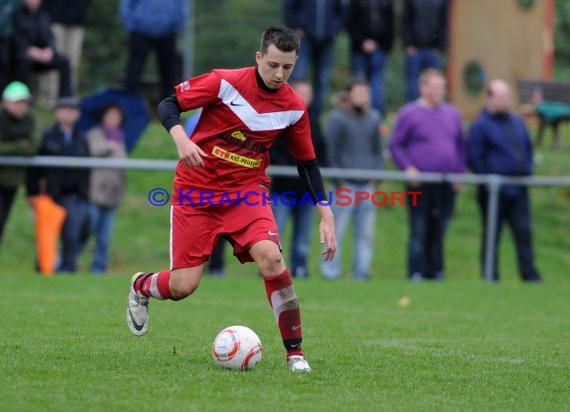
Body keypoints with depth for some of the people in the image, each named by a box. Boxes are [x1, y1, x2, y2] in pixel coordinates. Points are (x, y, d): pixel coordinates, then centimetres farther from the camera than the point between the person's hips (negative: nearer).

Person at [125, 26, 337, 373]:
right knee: (182, 287, -5)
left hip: (247, 191, 2)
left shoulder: (294, 108, -3)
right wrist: (181, 139, -29)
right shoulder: (225, 82, -13)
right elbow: (169, 105, -9)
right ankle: (140, 286, 33)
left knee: (271, 258, -26)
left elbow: (307, 162, 8)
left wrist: (326, 214, 0)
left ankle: (295, 352, -15)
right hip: (197, 190, -2)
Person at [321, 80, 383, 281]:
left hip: (367, 183, 5)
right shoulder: (337, 118, -1)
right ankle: (330, 271, 0)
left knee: (366, 233, 3)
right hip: (345, 183, -5)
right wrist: (339, 182, -7)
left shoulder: (373, 118, 13)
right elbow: (332, 151, -2)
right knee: (336, 230, -6)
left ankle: (361, 272, 7)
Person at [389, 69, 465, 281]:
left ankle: (436, 271, 12)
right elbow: (395, 145, 0)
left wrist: (459, 173, 9)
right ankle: (416, 273, -2)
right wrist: (408, 168, -11)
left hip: (447, 184, 4)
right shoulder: (409, 113, 0)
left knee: (439, 231, 7)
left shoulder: (451, 114, 14)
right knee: (419, 231, -4)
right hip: (420, 183, -4)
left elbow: (461, 146, 19)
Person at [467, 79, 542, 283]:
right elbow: (474, 157, -10)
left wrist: (527, 172, 11)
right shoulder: (481, 125, -6)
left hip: (518, 190, 5)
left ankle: (529, 274, 3)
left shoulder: (517, 122, 15)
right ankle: (491, 276, 6)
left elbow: (528, 149, 23)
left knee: (524, 231, 1)